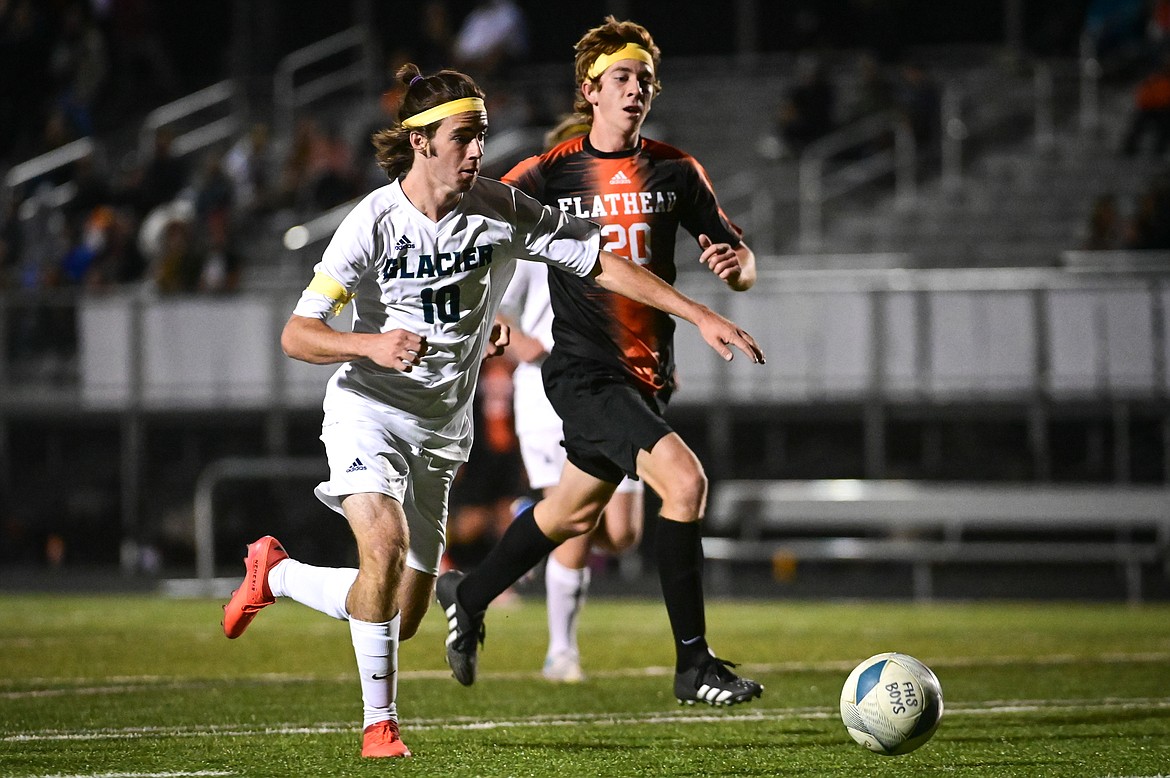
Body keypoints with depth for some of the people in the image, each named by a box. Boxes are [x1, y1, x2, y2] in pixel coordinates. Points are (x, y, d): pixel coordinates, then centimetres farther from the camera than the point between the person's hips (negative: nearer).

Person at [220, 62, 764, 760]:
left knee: (404, 617, 4)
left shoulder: (501, 210, -7)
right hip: (368, 409, -4)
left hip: (443, 430, 4)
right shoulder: (375, 221, -15)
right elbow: (297, 335, -15)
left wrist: (699, 314, -7)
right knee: (386, 545, -30)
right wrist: (372, 345, -34)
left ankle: (277, 574, 32)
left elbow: (600, 262, -1)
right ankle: (380, 722, -13)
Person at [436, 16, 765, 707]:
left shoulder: (675, 171, 5)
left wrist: (736, 265, -17)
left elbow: (738, 254, 7)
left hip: (649, 374, 6)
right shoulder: (552, 173, -5)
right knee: (684, 481, -23)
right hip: (586, 371, -6)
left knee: (573, 514, 20)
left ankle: (469, 598, 46)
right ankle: (694, 664, -17)